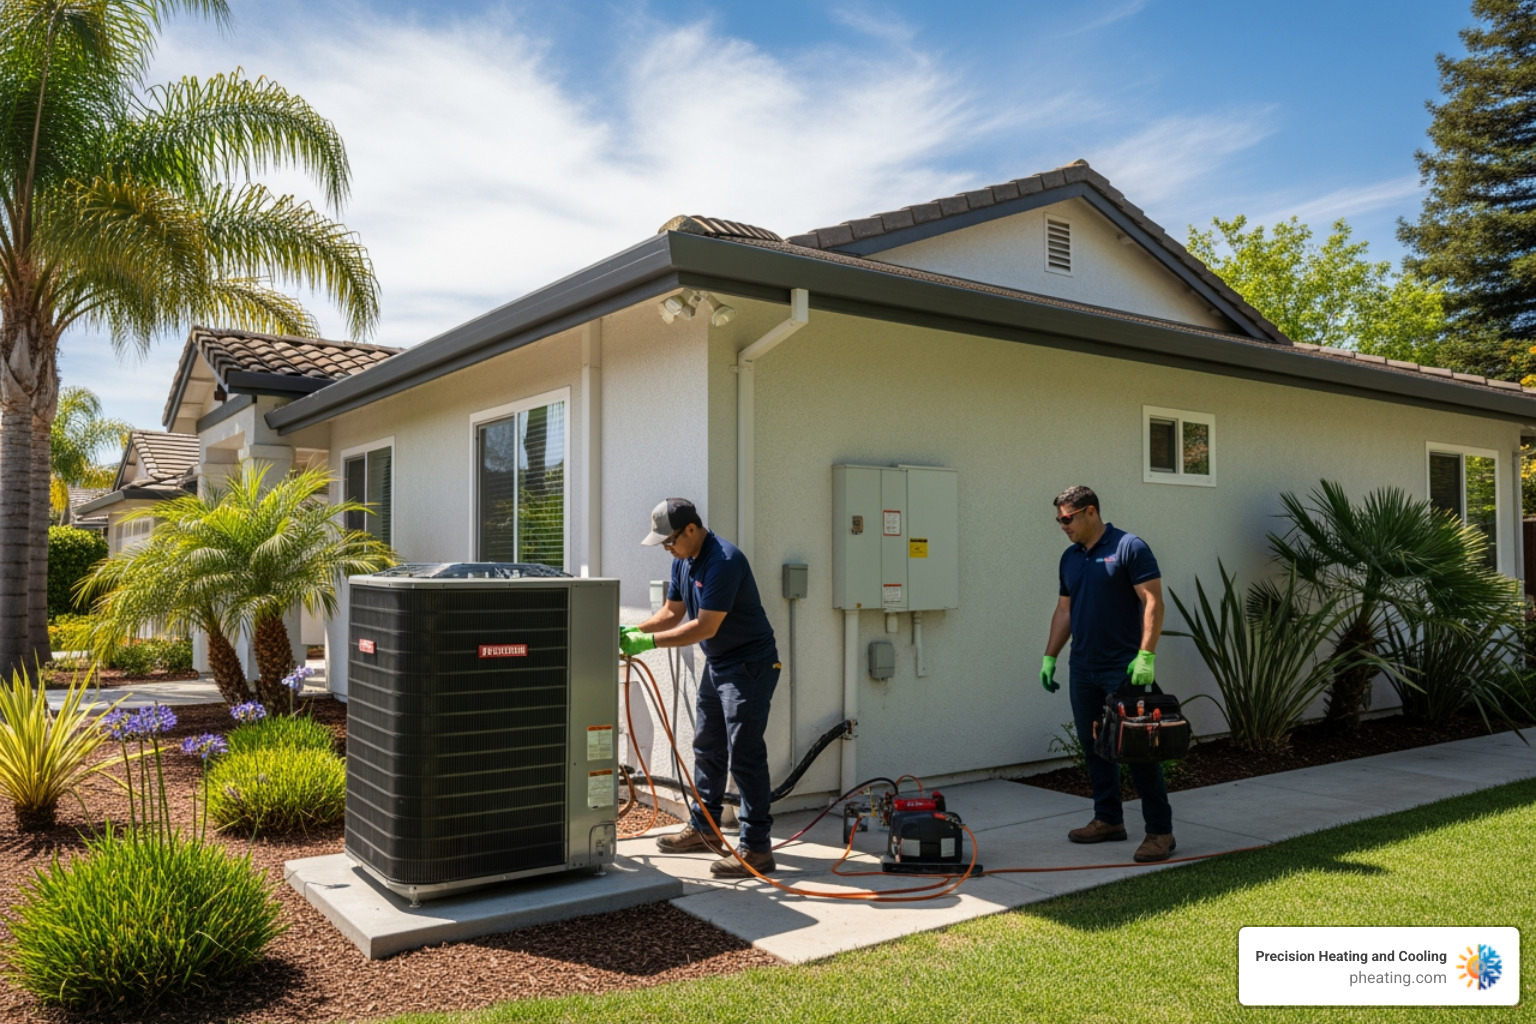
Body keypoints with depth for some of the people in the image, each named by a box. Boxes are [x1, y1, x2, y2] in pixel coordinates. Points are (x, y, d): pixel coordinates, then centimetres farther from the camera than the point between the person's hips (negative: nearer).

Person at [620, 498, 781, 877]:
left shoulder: (724, 561, -25)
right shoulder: (683, 560, 5)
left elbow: (705, 626, -26)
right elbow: (673, 612, 10)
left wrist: (649, 642, -24)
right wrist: (634, 631, -6)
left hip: (749, 667, -10)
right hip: (716, 664, 10)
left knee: (744, 757, -8)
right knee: (707, 749, 17)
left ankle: (757, 848, -2)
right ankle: (703, 829, 30)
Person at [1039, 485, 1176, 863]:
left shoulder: (1129, 547, -10)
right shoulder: (1070, 558, 12)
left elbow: (1153, 601, -15)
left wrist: (1146, 655, -22)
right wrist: (1049, 657, 13)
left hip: (1124, 669, -7)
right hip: (1084, 671, 8)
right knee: (1094, 747, 12)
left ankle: (1160, 831, 3)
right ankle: (1109, 820, 23)